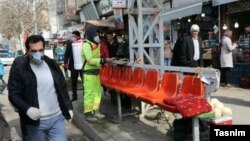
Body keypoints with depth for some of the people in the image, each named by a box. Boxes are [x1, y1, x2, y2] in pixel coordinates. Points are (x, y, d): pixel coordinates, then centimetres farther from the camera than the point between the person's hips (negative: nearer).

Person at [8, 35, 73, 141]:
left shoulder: (52, 65, 6)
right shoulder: (18, 69, -7)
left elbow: (62, 88, 13)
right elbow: (13, 94, -7)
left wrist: (68, 107, 10)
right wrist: (27, 109, -23)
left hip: (57, 118, 3)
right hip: (35, 122, -3)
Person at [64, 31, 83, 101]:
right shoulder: (69, 44, 2)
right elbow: (67, 54, 2)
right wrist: (66, 62, -11)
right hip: (73, 65, 3)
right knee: (73, 81, 11)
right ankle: (74, 96, 22)